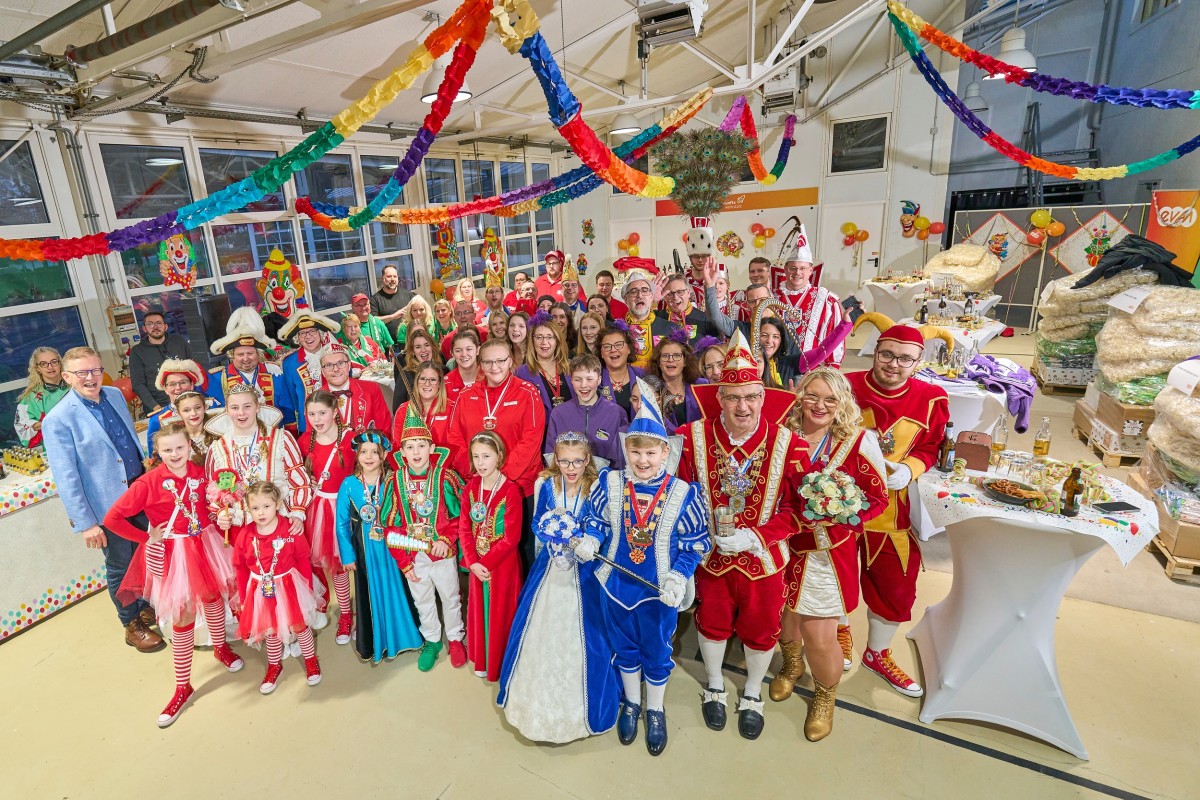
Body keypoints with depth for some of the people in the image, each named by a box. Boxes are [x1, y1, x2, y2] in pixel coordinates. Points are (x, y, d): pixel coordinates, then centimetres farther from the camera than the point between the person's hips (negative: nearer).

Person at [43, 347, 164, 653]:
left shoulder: (115, 395, 1)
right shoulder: (58, 420, -16)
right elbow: (66, 478, -16)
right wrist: (85, 523, -15)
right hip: (108, 506, -5)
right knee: (120, 567, 12)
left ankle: (146, 607, 43)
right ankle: (133, 626, 32)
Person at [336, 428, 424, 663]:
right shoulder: (349, 484, -9)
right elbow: (342, 523, -3)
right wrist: (347, 555, -3)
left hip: (391, 546, 0)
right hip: (364, 548, 0)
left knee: (394, 589, 12)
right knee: (369, 593, 14)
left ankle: (396, 638, 34)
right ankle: (371, 644, 33)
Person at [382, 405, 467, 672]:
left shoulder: (445, 477, -15)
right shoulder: (396, 481, -8)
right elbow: (391, 525, -3)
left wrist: (446, 539, -21)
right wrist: (403, 561, -4)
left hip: (442, 552, -2)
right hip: (411, 555, 2)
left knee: (450, 597, 16)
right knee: (422, 601, 20)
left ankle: (455, 638, 40)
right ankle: (431, 640, 42)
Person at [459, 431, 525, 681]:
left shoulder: (511, 490, -20)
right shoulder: (471, 487, -3)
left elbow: (511, 538, -19)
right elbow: (464, 528, -2)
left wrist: (486, 562, -15)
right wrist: (472, 562, -12)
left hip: (503, 563, -5)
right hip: (477, 563, 5)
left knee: (500, 613, 9)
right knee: (478, 611, 18)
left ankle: (500, 665, 31)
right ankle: (481, 661, 40)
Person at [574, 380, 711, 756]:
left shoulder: (683, 493, -16)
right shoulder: (609, 483, -11)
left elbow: (695, 543, -9)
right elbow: (595, 519, 2)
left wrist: (679, 577, -21)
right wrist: (589, 540, -19)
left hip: (659, 591, -2)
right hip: (616, 584, 2)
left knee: (656, 652, 19)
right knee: (624, 648, 23)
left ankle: (655, 711, 45)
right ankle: (630, 703, 49)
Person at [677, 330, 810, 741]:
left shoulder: (788, 444, -19)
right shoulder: (694, 437, -16)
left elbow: (800, 506, -13)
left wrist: (757, 536, -22)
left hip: (764, 557, 0)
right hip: (710, 553, 1)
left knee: (760, 629, 20)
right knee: (712, 621, 22)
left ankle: (752, 694, 50)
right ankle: (715, 686, 51)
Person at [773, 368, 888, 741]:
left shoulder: (860, 442, -12)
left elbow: (878, 499, -6)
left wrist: (837, 516, -20)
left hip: (828, 551, -2)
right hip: (784, 544, 3)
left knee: (820, 638, 2)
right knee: (783, 614, 18)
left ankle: (825, 696, 36)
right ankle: (792, 664, 54)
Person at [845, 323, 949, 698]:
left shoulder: (931, 399, -8)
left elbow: (930, 448, 3)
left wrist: (908, 469, -16)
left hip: (893, 509, 1)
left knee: (895, 585, 12)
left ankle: (877, 654, 39)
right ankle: (841, 628, 49)